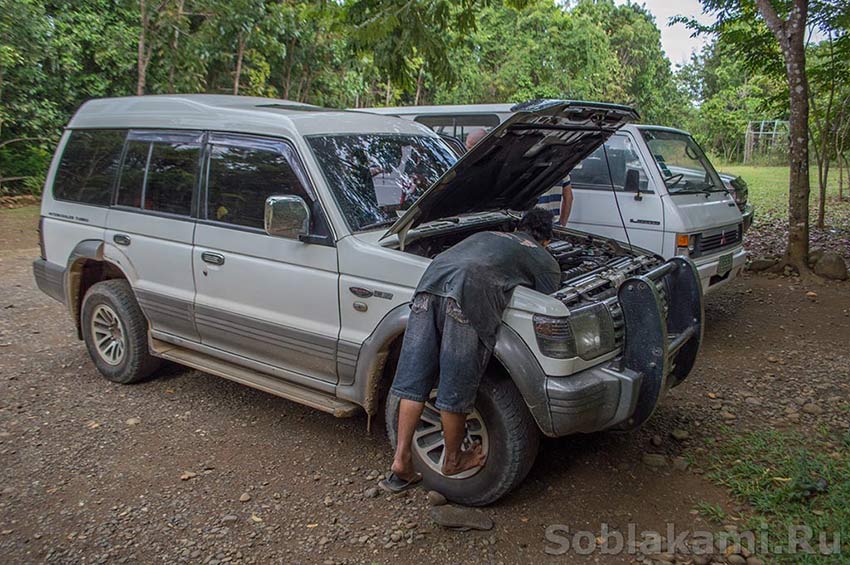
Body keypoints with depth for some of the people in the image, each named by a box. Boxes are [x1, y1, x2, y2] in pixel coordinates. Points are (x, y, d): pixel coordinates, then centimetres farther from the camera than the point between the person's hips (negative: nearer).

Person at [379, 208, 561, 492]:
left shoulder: (487, 235, 40)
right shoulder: (547, 263, 27)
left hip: (431, 279, 5)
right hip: (469, 293, -5)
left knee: (414, 380, 10)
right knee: (455, 391, 8)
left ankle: (401, 460, 14)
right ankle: (453, 460, 27)